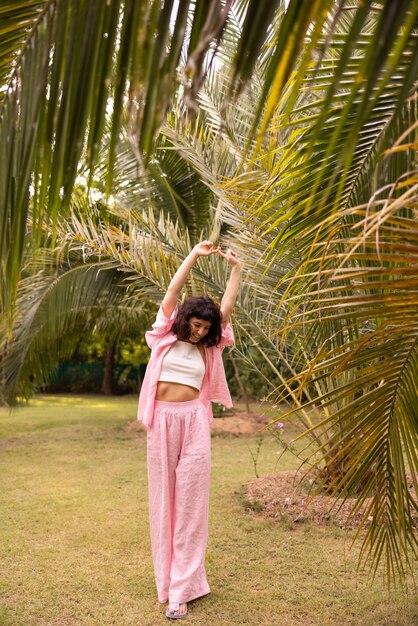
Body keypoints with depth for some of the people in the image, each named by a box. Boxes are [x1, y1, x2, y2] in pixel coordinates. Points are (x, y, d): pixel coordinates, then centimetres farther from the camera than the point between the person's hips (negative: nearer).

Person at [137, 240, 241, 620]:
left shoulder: (208, 347, 9)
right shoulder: (166, 337, 5)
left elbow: (227, 307, 4)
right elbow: (172, 293, -2)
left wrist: (236, 268, 2)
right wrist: (194, 255, -5)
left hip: (194, 420, 1)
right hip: (162, 420, 0)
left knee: (190, 500, -1)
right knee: (163, 496, 7)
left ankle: (181, 589, 5)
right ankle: (167, 574, 23)